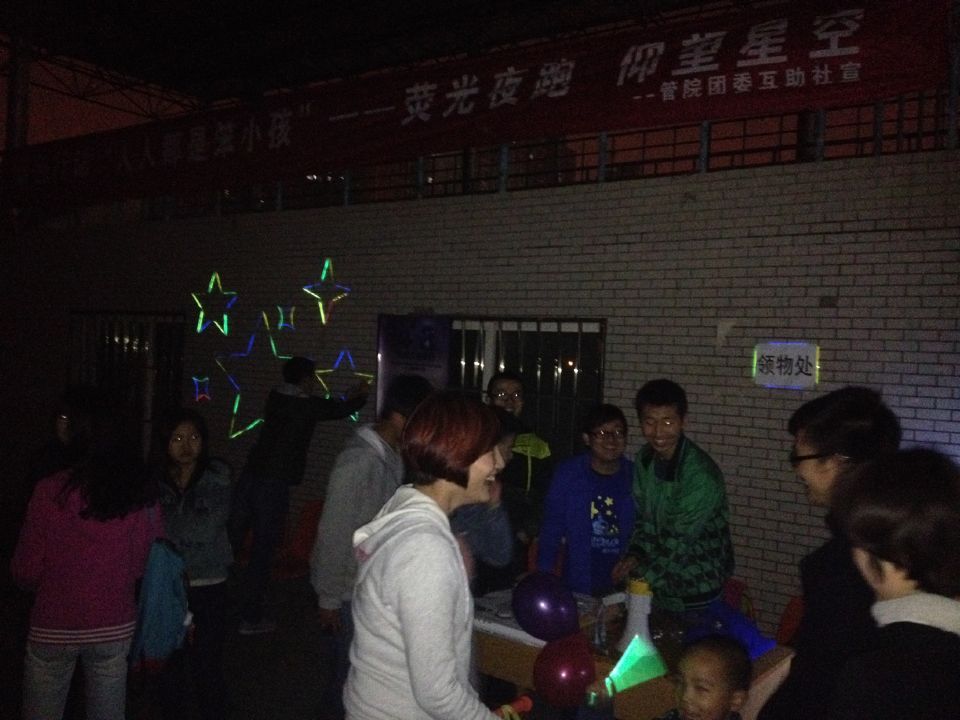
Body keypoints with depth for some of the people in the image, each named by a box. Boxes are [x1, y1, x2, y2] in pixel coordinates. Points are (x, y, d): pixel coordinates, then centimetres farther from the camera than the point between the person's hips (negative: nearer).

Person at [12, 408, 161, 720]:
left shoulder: (50, 492, -12)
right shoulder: (141, 504, -7)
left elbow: (25, 571, -7)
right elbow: (145, 567, -2)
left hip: (52, 628, -2)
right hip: (115, 629, 2)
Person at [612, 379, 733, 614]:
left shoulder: (701, 474, -26)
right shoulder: (645, 458, -3)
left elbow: (678, 543, -24)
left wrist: (642, 577, -21)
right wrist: (635, 555, -7)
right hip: (659, 582, 6)